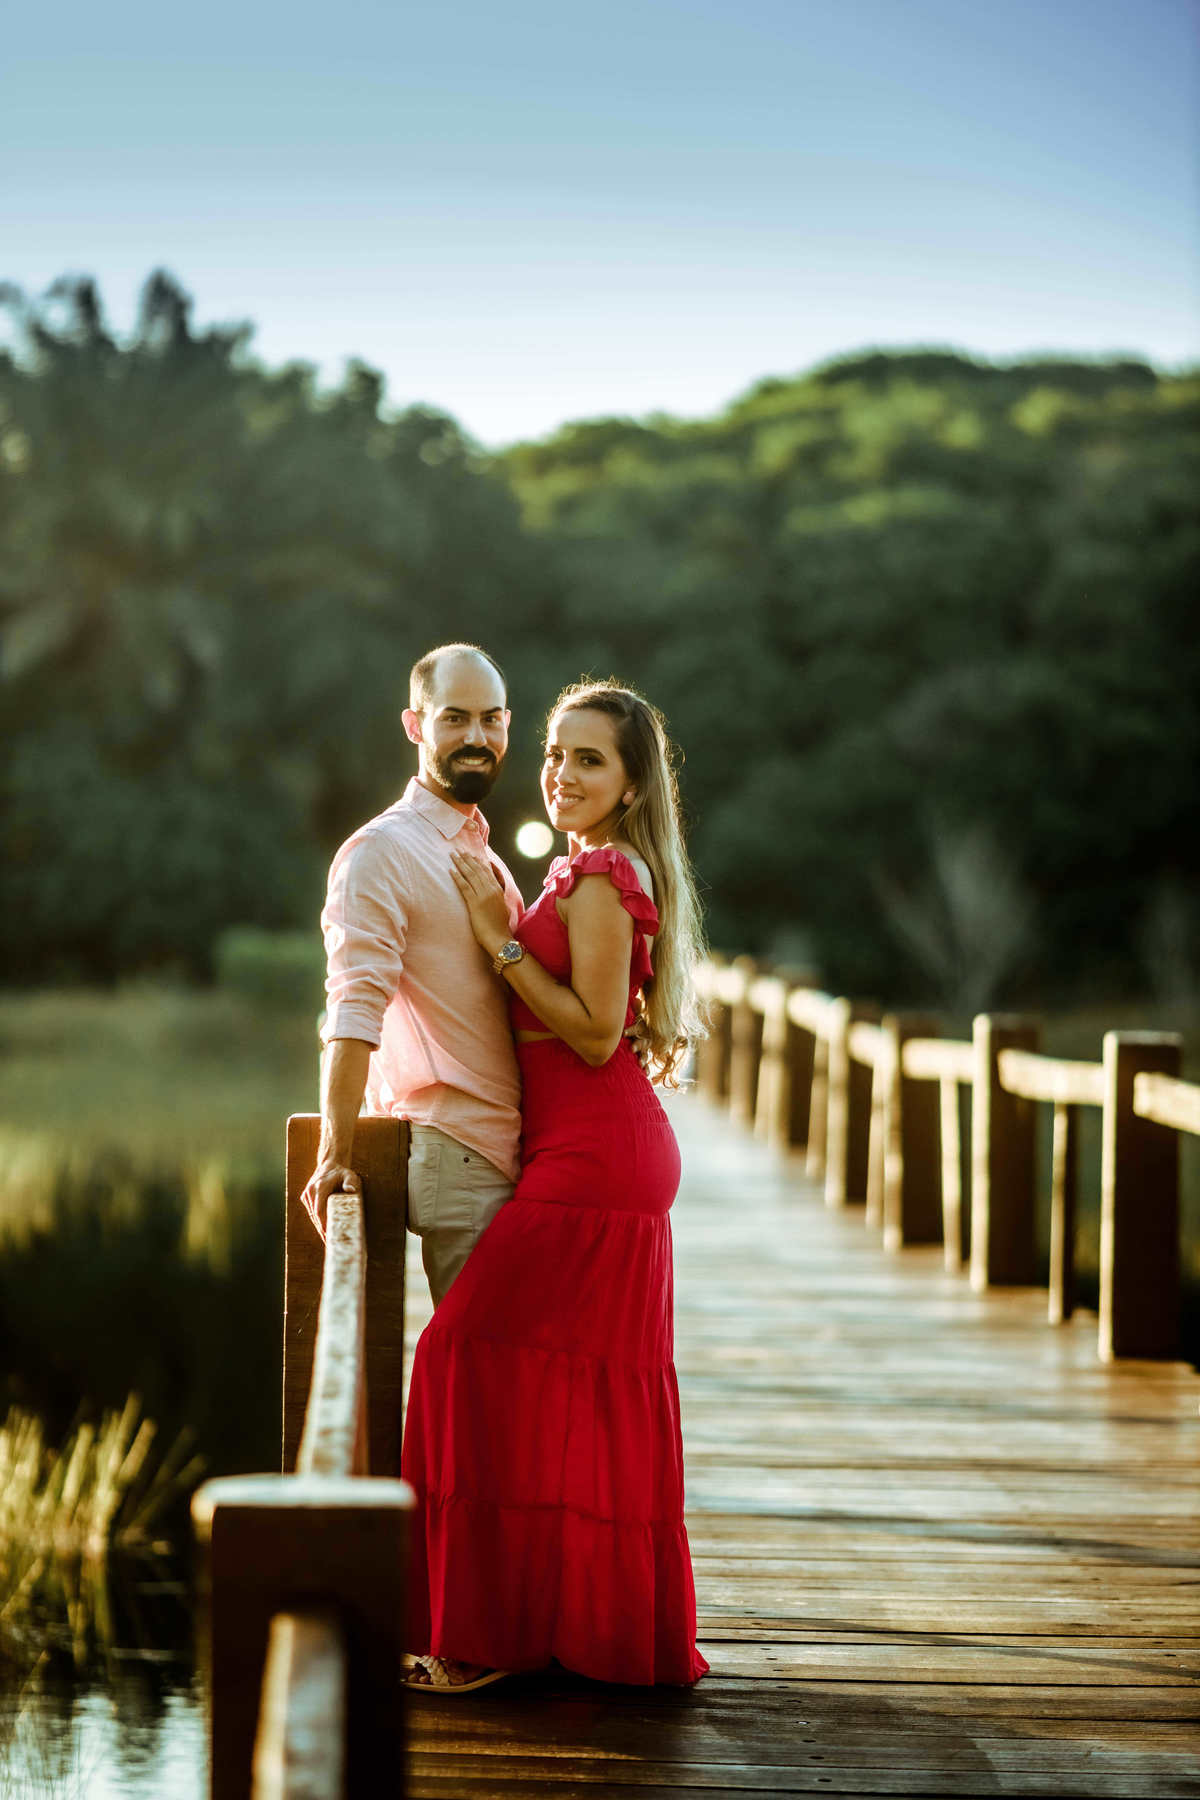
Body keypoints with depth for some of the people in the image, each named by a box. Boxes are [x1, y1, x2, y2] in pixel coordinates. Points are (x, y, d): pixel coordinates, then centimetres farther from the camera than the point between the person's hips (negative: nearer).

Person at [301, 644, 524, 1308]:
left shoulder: (483, 857, 19)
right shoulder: (382, 850, -9)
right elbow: (354, 1013, -20)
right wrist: (335, 1154, -27)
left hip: (512, 1154, 8)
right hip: (458, 1159, -8)